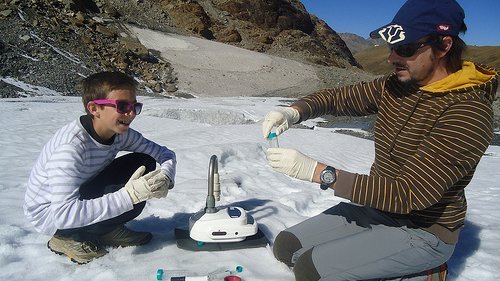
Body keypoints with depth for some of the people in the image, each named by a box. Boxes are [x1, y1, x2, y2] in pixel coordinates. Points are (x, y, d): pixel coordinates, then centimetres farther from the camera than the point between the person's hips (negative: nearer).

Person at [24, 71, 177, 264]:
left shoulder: (120, 133, -12)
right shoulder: (70, 147, -33)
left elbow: (165, 153, -5)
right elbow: (63, 214, -40)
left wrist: (165, 177, -29)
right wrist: (129, 196, -46)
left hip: (85, 200, 7)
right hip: (50, 215, -6)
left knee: (145, 164, -11)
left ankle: (108, 230, 2)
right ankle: (69, 238, -5)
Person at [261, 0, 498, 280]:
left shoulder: (469, 111, -25)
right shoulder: (394, 86, -2)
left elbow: (408, 194, -30)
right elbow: (336, 97, 8)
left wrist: (316, 170, -33)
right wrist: (293, 112, -15)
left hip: (423, 231, -7)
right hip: (376, 208, 8)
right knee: (286, 247, 3)